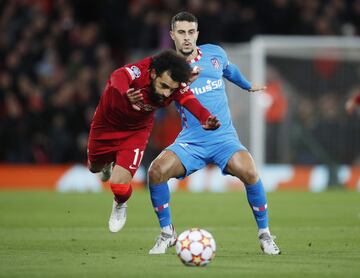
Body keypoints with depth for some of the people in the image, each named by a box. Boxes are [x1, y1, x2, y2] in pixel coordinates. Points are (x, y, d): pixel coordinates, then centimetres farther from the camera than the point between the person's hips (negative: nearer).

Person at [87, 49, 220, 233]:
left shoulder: (175, 87, -30)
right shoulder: (137, 72, -39)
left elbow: (190, 101, -45)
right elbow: (117, 78, -60)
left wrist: (206, 119, -68)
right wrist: (126, 93, -84)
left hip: (136, 130, 0)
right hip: (106, 123, 0)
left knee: (119, 184, -16)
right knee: (94, 167, 25)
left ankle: (120, 205, 21)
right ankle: (109, 165, 63)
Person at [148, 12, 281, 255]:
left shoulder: (215, 53, 6)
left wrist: (248, 85, 44)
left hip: (224, 137, 0)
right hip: (190, 142, 0)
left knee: (249, 172, -28)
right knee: (156, 171, -26)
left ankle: (265, 235, -7)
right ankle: (167, 233, -3)